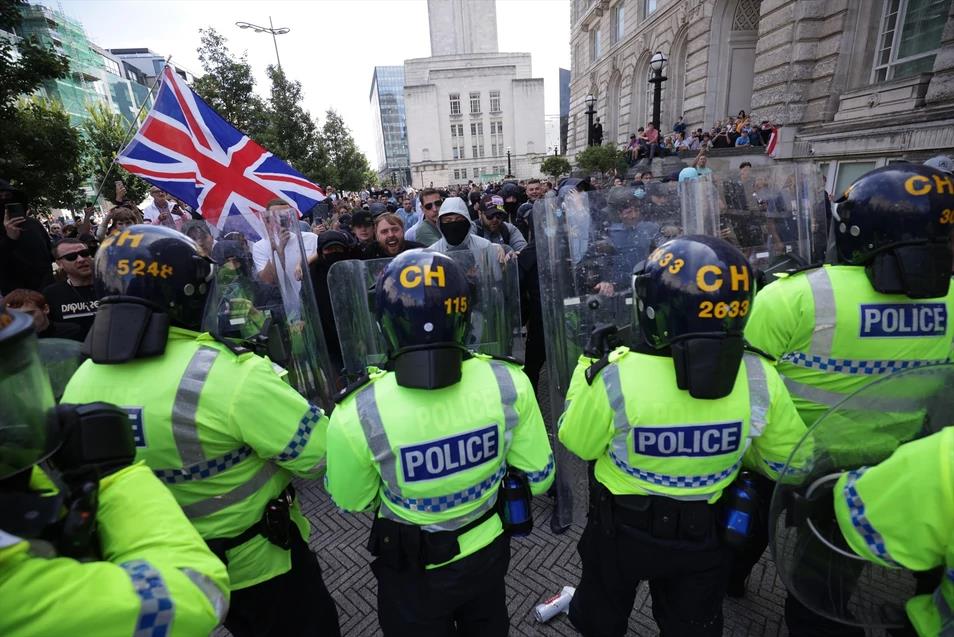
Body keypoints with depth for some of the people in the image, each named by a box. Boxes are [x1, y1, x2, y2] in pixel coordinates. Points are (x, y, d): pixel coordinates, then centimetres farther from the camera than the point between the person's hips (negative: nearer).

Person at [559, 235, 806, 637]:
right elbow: (785, 460, -6)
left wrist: (588, 367, -9)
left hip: (621, 532, -2)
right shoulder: (760, 379, -24)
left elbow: (578, 443, -15)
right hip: (706, 534, 3)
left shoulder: (616, 378, -35)